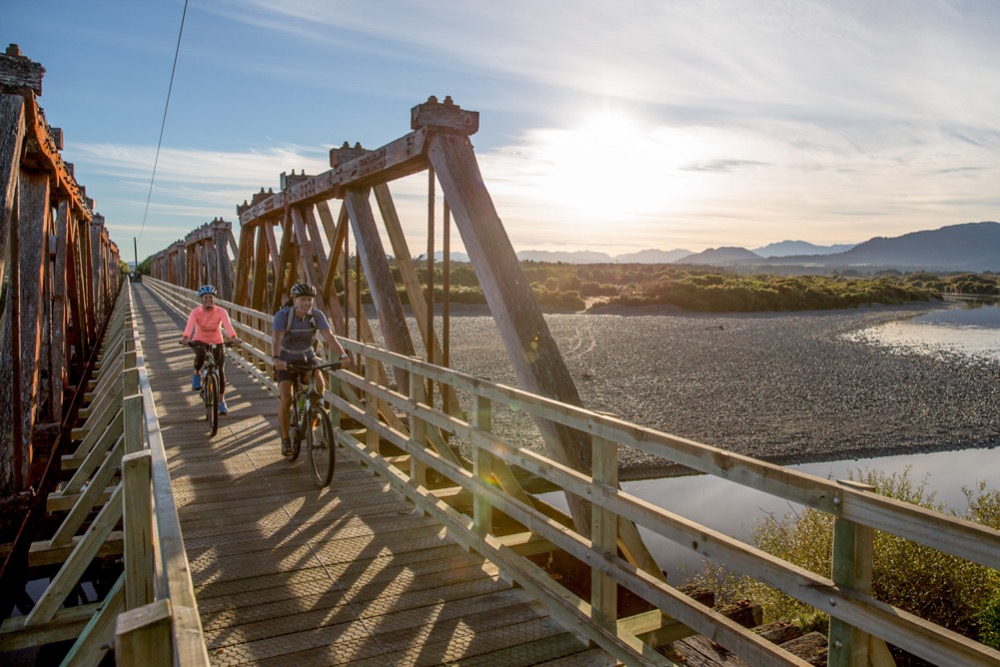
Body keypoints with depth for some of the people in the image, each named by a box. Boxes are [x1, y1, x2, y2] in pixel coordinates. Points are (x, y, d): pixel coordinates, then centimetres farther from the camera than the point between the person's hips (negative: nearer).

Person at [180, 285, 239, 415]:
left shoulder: (221, 312, -14)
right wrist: (186, 337, -51)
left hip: (217, 343, 1)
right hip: (199, 341, -1)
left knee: (221, 371, -6)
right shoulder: (196, 312, -13)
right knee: (201, 354, -37)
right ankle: (196, 374, -5)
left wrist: (233, 337, -51)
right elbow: (190, 325, -31)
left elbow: (227, 325, -31)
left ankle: (221, 401, 8)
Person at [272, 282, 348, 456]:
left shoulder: (317, 315, -18)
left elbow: (329, 336, -30)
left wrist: (342, 355, -45)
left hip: (307, 357, 3)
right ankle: (285, 440, 1)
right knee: (285, 399, -14)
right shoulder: (282, 315, -25)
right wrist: (275, 358, -58)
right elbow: (276, 338, -39)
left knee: (320, 384, -19)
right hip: (286, 360, -3)